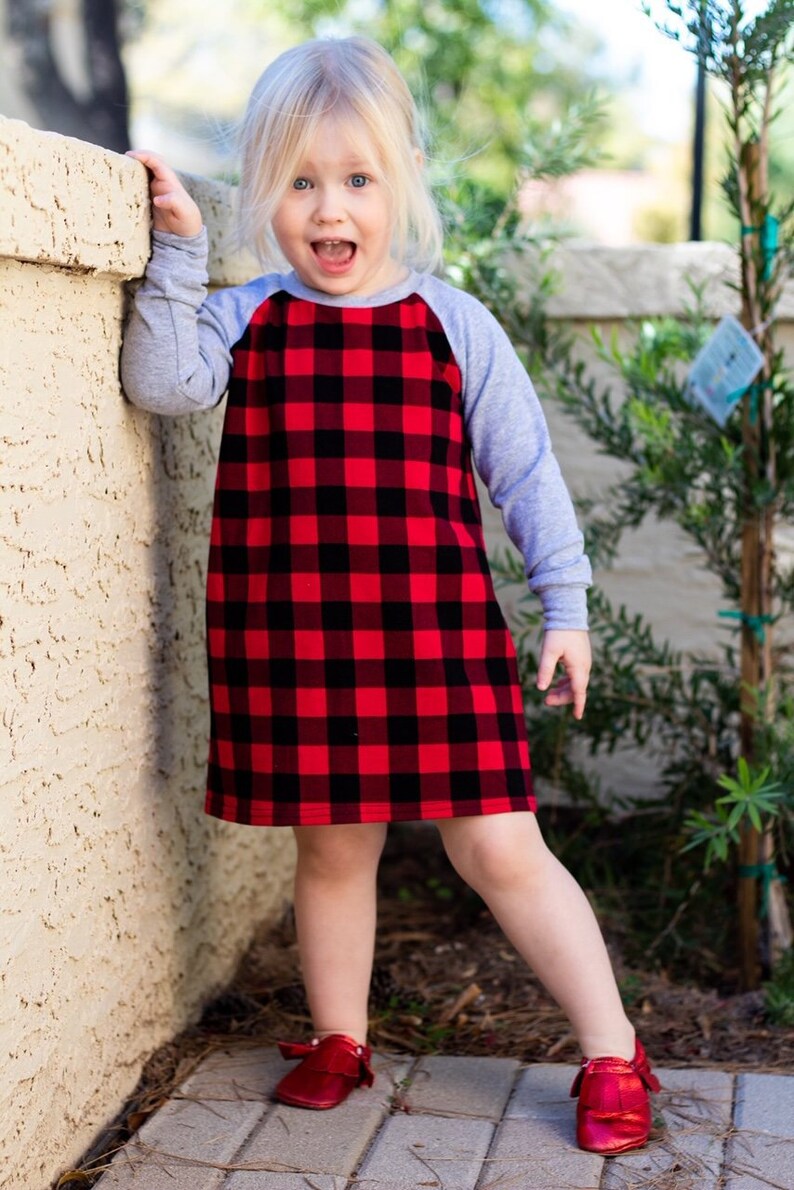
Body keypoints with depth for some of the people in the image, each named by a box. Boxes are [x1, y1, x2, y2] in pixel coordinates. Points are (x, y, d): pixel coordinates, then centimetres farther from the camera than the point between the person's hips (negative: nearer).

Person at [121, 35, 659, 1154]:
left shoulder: (452, 324, 2)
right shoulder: (245, 322, 5)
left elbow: (525, 471, 6)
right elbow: (162, 381, -14)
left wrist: (564, 608, 4)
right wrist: (176, 248, -14)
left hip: (436, 631, -1)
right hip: (289, 637, 2)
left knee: (499, 848, 0)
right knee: (332, 847, 14)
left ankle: (611, 1053, 15)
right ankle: (337, 1040, 35)